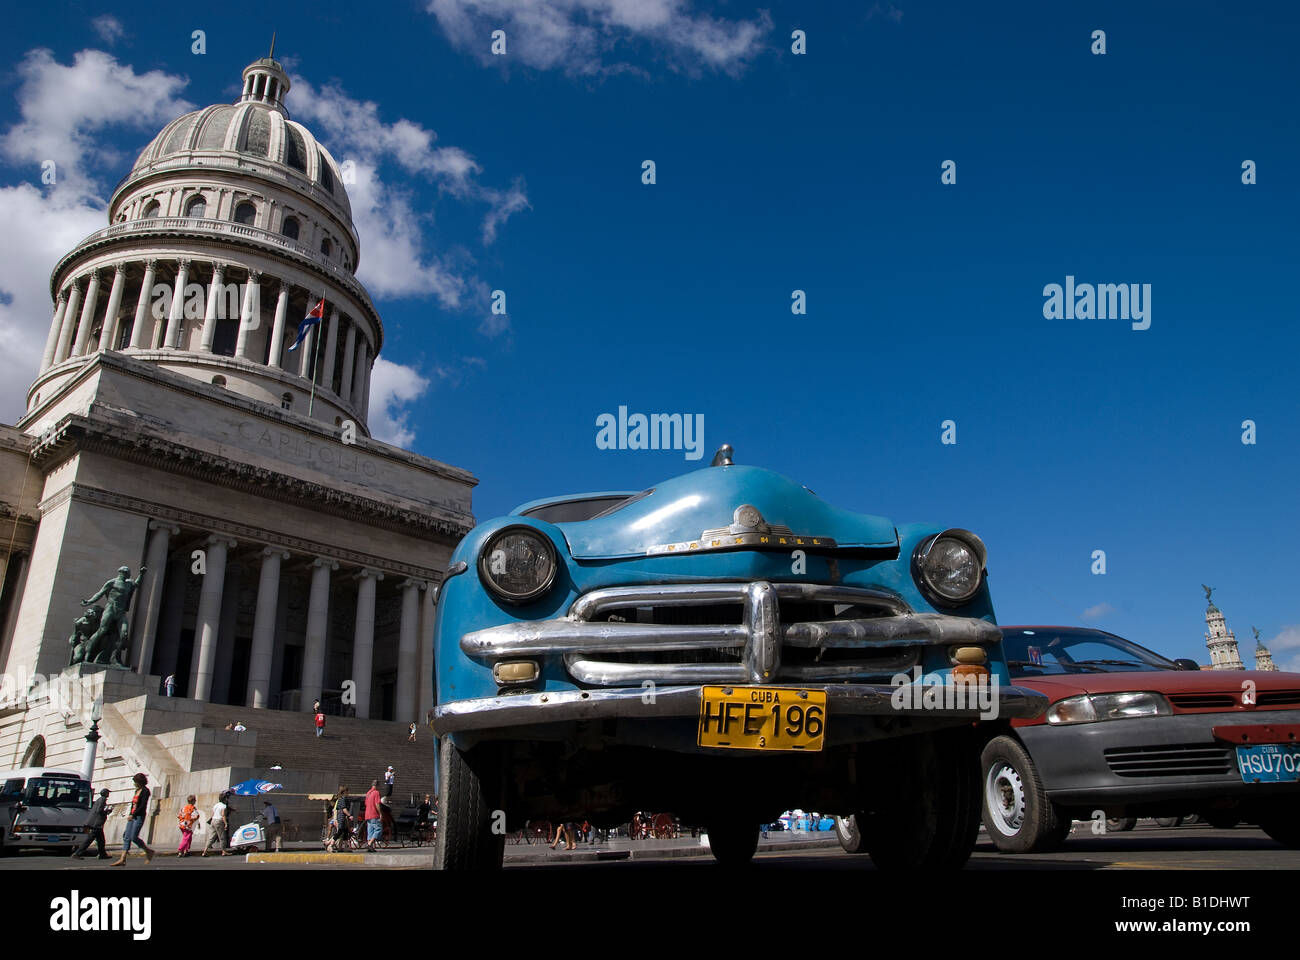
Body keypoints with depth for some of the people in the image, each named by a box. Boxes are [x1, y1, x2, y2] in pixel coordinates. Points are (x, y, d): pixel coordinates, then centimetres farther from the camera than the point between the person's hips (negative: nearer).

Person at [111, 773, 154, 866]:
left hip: (139, 816, -9)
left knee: (134, 837, -13)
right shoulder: (137, 790, 17)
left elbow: (143, 806, -16)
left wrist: (133, 815, -18)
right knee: (127, 837, 1)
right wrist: (130, 814, 11)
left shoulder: (145, 791, -9)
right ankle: (122, 860, -2)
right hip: (132, 816, 9)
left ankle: (148, 851, 3)